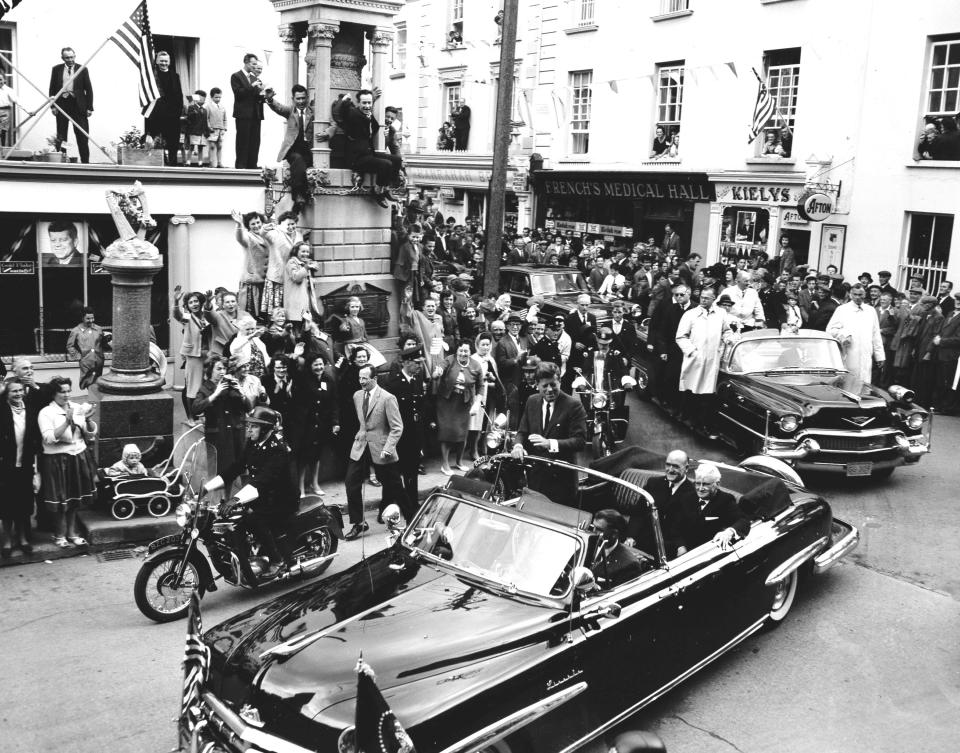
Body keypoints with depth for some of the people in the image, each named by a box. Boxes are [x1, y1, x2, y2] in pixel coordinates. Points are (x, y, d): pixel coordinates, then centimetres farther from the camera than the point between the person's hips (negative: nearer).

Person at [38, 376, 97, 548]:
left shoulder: (78, 408, 3)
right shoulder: (46, 413, -8)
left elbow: (91, 434, 4)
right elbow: (49, 438, -20)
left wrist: (88, 419, -14)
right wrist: (67, 421, -27)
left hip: (79, 457, 4)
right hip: (57, 461, -4)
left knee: (74, 498, 14)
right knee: (60, 499, 3)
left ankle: (71, 532, 27)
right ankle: (60, 534, 19)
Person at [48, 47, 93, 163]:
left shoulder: (83, 69, 3)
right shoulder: (56, 69, 7)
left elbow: (89, 89, 3)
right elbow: (52, 88, 9)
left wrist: (90, 108, -3)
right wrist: (53, 105, -1)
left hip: (78, 105, -1)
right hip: (62, 104, 1)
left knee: (82, 136, 0)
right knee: (60, 136, 4)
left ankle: (85, 162, 4)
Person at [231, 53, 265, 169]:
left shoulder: (255, 78, 19)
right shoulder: (236, 76, 0)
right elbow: (238, 93, -12)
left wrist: (262, 95, -2)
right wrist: (252, 86, -17)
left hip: (255, 114, 6)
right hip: (243, 114, -6)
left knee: (255, 142, 3)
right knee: (243, 142, -6)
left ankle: (252, 166, 7)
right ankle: (240, 166, -3)